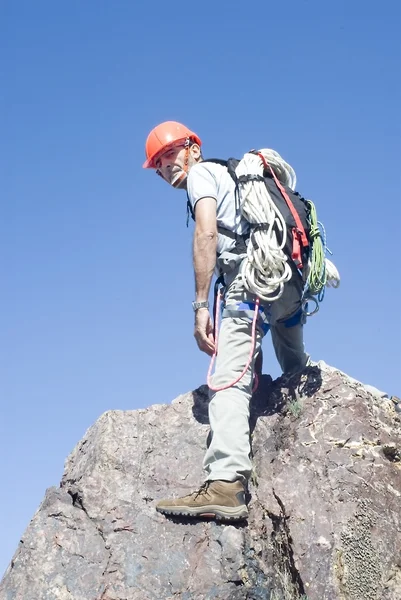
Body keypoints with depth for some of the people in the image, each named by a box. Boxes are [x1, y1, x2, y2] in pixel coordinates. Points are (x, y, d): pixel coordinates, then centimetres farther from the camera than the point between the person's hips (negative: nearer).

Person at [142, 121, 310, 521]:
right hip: (289, 280, 9)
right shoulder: (233, 175, 33)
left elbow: (206, 235, -9)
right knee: (297, 374, 27)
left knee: (229, 380, -18)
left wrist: (201, 306, -14)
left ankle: (224, 485, -30)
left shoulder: (201, 173, 8)